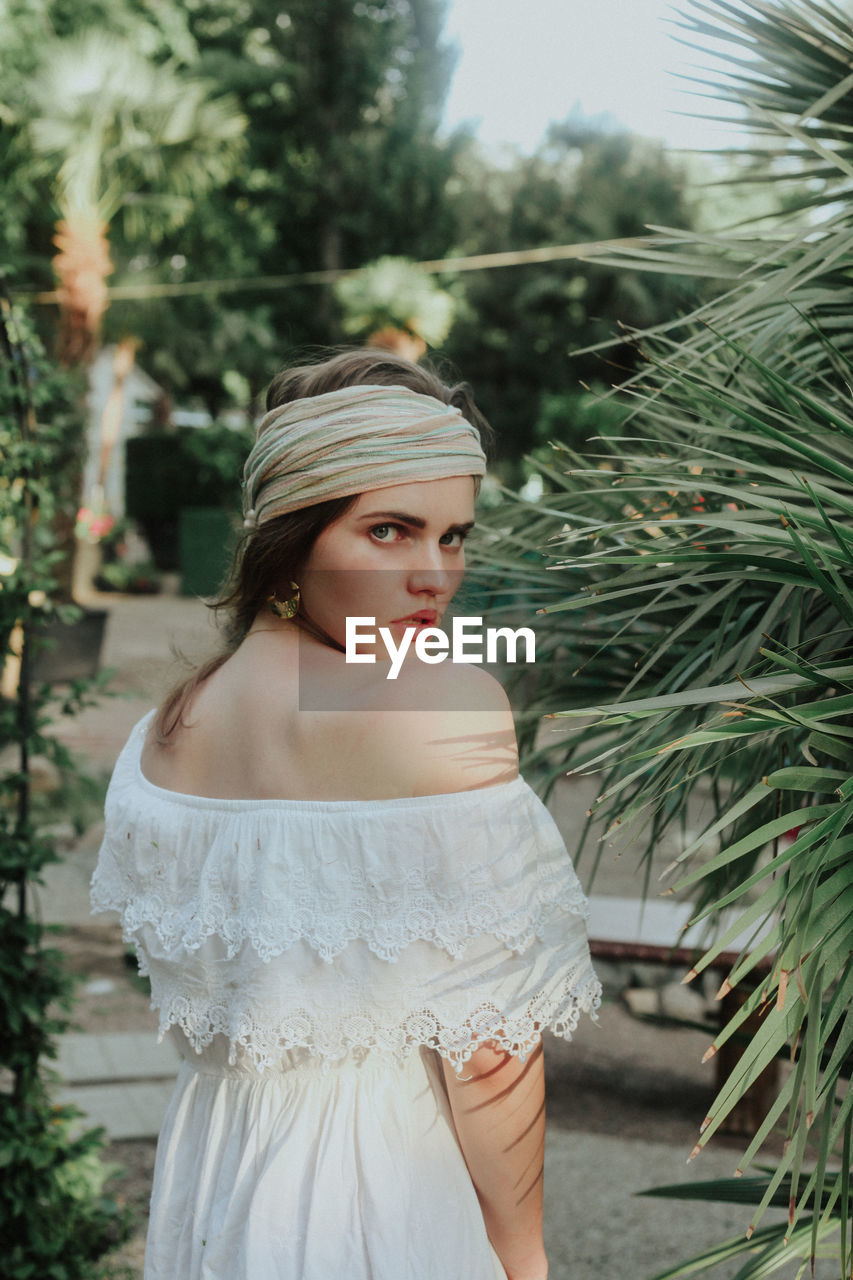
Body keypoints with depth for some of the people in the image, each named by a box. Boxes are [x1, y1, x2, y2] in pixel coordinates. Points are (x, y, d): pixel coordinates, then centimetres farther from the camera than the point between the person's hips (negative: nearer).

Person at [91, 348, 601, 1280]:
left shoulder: (164, 730, -1)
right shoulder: (447, 705, -23)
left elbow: (187, 990, 9)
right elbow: (488, 1051, -20)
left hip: (206, 1178, 6)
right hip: (388, 1199, -6)